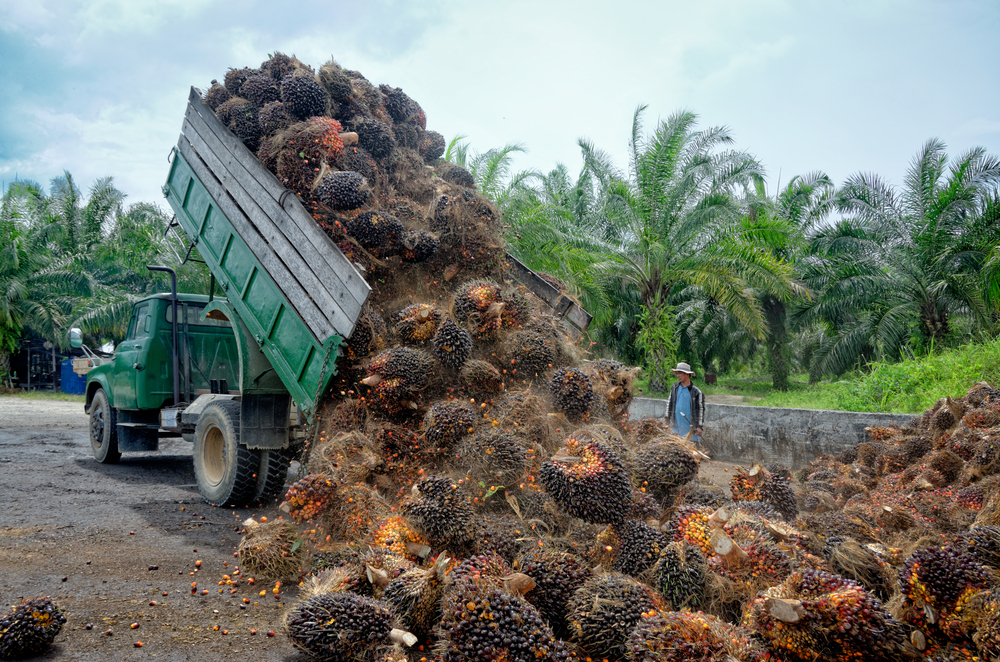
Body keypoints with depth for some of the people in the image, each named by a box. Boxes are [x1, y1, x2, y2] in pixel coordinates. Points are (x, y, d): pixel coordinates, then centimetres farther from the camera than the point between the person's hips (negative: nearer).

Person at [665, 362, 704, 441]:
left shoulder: (696, 391, -6)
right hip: (677, 426, 4)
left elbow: (701, 409, -4)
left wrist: (699, 426, -7)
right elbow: (669, 403, 16)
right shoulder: (675, 387, 7)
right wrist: (667, 419, 13)